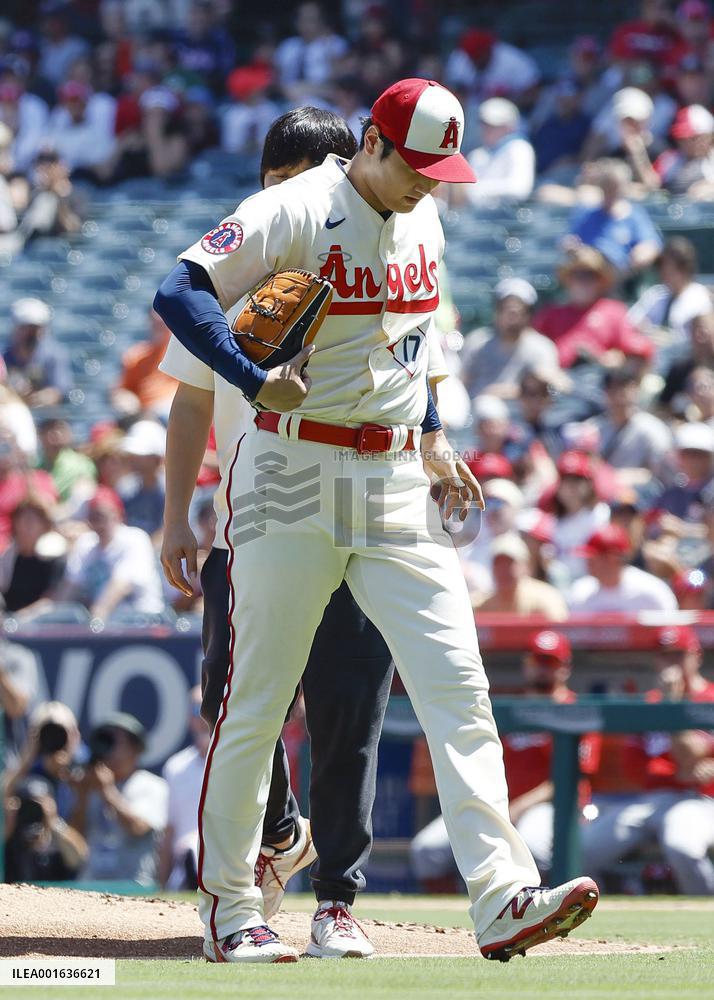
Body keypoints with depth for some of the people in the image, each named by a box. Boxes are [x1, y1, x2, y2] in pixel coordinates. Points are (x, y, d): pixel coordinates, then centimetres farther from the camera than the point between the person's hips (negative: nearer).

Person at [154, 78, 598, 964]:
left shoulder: (421, 222, 12)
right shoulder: (296, 212, -10)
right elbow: (179, 293, -18)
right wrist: (255, 380, -28)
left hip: (396, 484, 6)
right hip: (295, 477, -6)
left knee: (456, 682, -7)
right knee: (258, 696, 0)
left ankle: (503, 898, -14)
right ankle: (229, 908, 13)